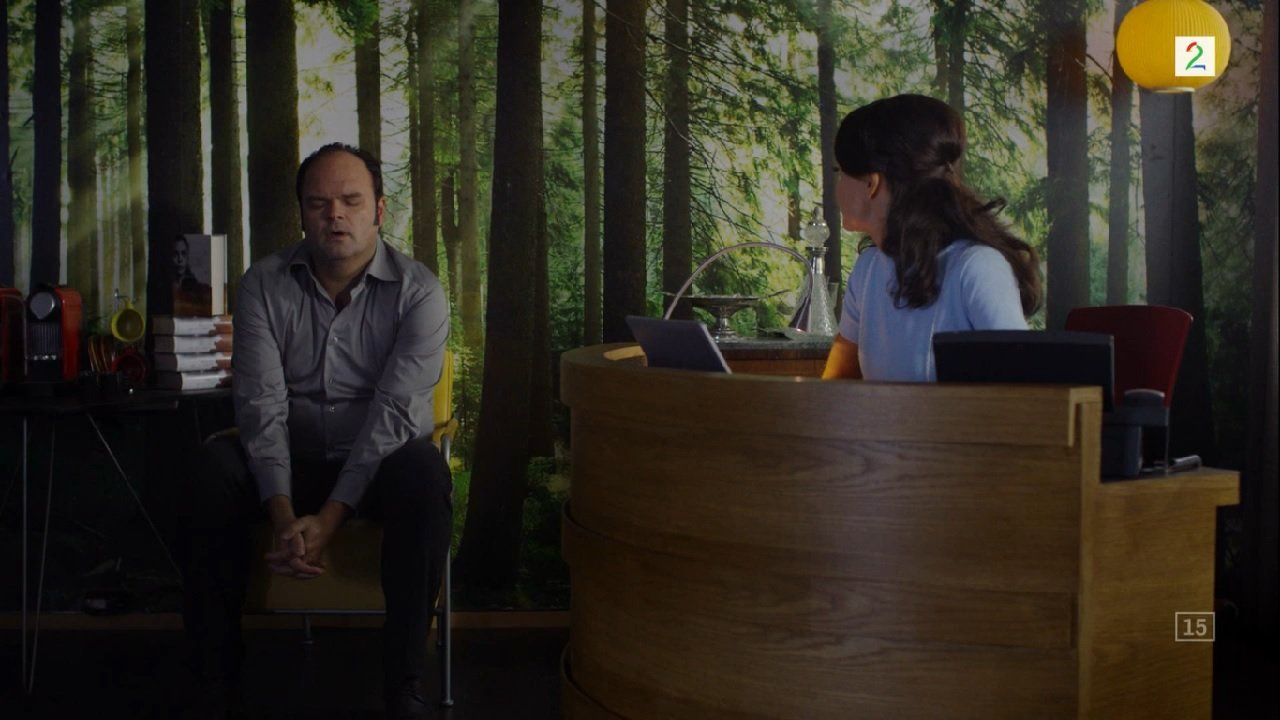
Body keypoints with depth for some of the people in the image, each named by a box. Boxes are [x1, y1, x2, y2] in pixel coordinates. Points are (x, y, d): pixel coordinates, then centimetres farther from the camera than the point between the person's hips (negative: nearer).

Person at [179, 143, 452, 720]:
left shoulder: (418, 293, -9)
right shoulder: (265, 285, -3)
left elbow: (395, 411, -18)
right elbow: (261, 401, -13)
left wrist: (328, 518, -28)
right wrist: (283, 514, -28)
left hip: (378, 462, -2)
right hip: (291, 460, 2)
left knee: (423, 473, -36)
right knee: (214, 467, -29)